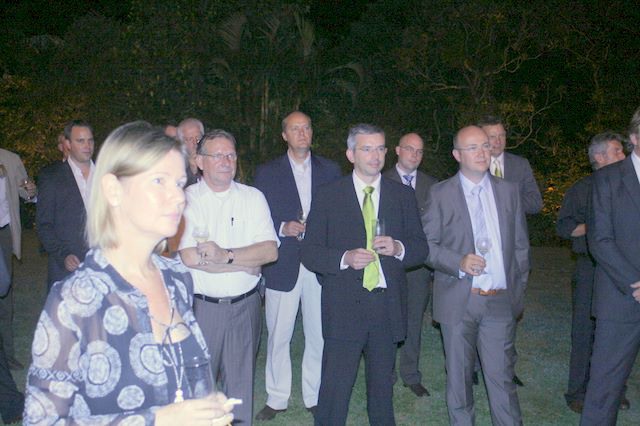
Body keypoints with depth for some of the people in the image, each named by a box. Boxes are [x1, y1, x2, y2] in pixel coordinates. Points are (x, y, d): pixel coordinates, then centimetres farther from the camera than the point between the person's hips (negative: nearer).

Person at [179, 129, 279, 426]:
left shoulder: (253, 197, 4)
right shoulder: (186, 199, -4)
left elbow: (271, 251, -6)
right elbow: (188, 256, -17)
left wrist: (225, 255, -20)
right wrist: (246, 262, -12)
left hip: (245, 306, 2)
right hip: (200, 306, -2)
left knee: (241, 384, 14)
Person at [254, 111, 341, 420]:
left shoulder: (330, 170, 9)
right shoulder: (267, 173, 6)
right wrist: (283, 228, -13)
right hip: (282, 264, -1)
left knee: (319, 336, 7)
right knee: (278, 337, 6)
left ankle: (314, 396, 24)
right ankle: (277, 398, 21)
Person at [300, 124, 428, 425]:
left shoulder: (403, 196, 8)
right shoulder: (327, 196, 0)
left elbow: (421, 248, 8)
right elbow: (309, 252, -2)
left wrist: (398, 248, -14)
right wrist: (344, 258, -19)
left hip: (388, 306, 3)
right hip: (344, 306, -2)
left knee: (382, 384, 16)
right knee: (335, 386, -1)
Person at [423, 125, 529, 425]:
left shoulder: (508, 191, 9)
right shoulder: (440, 193, 0)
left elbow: (520, 245, 13)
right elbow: (427, 244, -3)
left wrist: (519, 290, 9)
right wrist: (459, 262, -18)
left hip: (501, 301, 2)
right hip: (458, 300, -1)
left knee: (502, 378, 5)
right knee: (459, 377, 10)